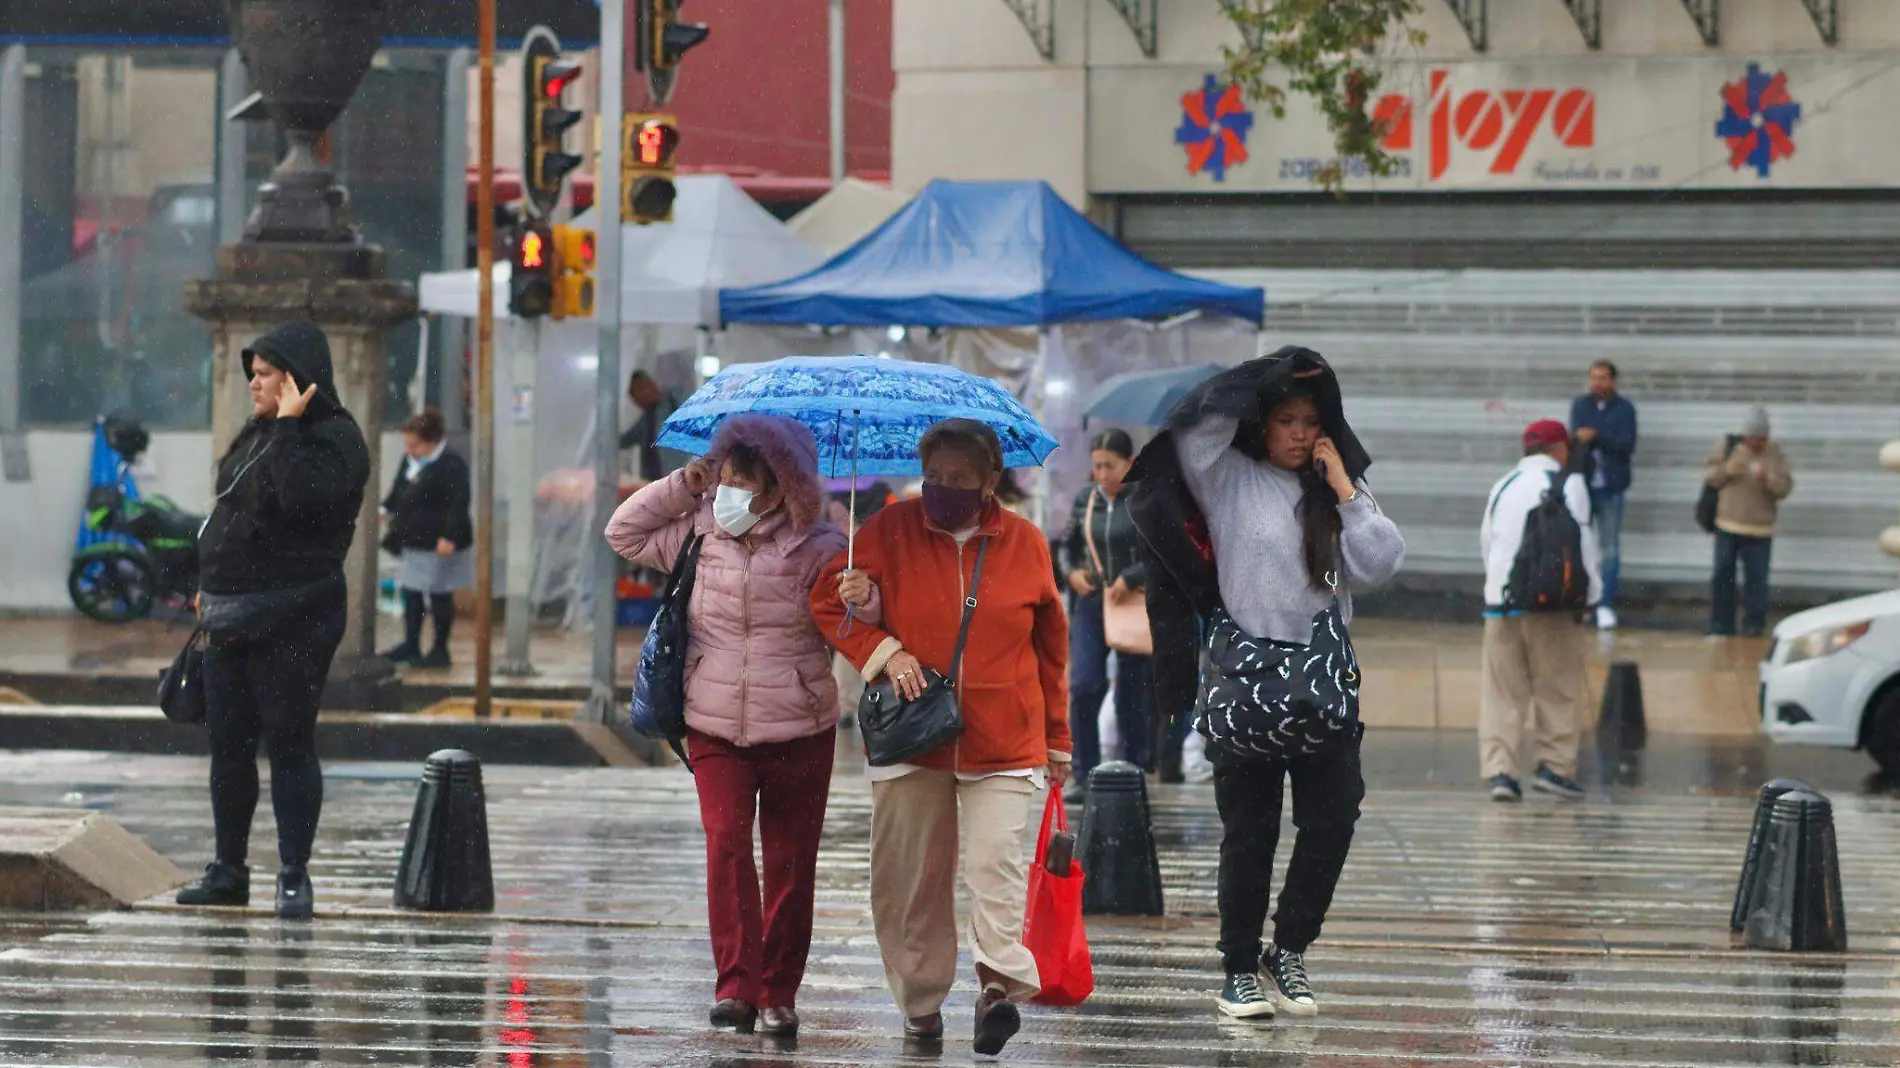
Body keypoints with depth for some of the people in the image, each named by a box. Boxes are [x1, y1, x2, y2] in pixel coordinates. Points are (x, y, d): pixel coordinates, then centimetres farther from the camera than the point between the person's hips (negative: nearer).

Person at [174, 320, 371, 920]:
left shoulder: (334, 438, -11)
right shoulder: (257, 436, 15)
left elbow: (299, 499, -29)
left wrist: (288, 425, -22)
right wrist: (210, 588, 20)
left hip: (293, 621, -8)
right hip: (232, 618, 8)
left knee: (289, 743, -4)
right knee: (228, 744, 11)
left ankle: (294, 877, 2)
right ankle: (229, 870, 19)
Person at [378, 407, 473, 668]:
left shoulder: (451, 465, -16)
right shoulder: (410, 461, 11)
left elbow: (458, 504, -20)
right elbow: (398, 493, 21)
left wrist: (449, 537, -25)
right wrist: (385, 510, 4)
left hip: (439, 543, -9)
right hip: (413, 540, 9)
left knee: (439, 597, 1)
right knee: (411, 593, 12)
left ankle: (440, 649, 9)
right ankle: (410, 645, 20)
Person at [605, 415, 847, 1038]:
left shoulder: (817, 550, -4)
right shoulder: (699, 536, 5)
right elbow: (624, 533, 16)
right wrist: (681, 486, 4)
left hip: (798, 729, -1)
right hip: (716, 728, 1)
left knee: (791, 864, 3)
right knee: (726, 845, -15)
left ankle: (778, 995, 13)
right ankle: (736, 985, -16)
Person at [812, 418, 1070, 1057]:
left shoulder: (1024, 543, 5)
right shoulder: (890, 531, 2)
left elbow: (1050, 646, 13)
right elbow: (829, 604, 6)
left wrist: (1057, 738, 16)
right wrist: (885, 652, -11)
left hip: (1002, 740, -1)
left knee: (995, 861, -17)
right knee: (909, 873, 2)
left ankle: (1000, 977, -24)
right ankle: (920, 999, 11)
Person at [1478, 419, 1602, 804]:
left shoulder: (1502, 487, 16)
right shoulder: (1567, 484, 0)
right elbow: (1581, 541, -5)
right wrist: (1591, 593, 4)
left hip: (1499, 599, 4)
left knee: (1502, 691, 3)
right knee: (1559, 688, 5)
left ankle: (1499, 769, -4)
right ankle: (1554, 764, 2)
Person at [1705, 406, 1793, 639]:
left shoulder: (1776, 455, 0)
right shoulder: (1729, 449, 3)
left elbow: (1785, 488, -4)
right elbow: (1707, 473, 5)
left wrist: (1768, 479, -23)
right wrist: (1726, 471, -14)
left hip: (1759, 532, -1)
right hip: (1728, 526, 1)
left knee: (1756, 579, -1)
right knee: (1723, 575, 3)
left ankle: (1754, 625, 8)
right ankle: (1720, 626, 11)